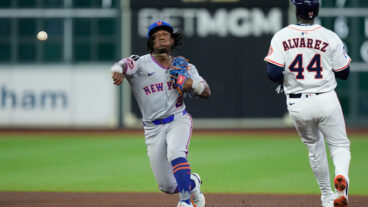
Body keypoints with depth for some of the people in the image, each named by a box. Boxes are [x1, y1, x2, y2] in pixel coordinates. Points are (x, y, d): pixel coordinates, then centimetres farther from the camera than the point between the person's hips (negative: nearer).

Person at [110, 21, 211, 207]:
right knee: (168, 186, 1)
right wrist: (118, 71, -48)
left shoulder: (185, 67, 7)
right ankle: (192, 182, 34)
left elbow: (206, 93, 7)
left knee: (175, 153, -34)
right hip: (153, 128, 0)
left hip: (179, 120, 0)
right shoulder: (141, 63, -3)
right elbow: (124, 64, -24)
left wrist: (189, 84, -13)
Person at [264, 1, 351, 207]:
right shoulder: (331, 37, -6)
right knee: (340, 145, 10)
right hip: (326, 101, -1)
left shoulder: (281, 37, -6)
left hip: (297, 104, 1)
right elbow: (344, 73, 1)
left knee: (315, 147, 21)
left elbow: (274, 74, -12)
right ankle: (342, 176, -22)